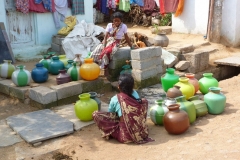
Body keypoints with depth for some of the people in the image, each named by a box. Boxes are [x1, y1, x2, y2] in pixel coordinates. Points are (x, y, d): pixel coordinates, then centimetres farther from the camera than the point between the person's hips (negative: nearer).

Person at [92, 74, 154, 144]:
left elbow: (109, 113, 13)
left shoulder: (115, 99, -6)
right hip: (142, 132, 4)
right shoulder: (135, 94, 4)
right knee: (144, 101, 24)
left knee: (96, 114, -3)